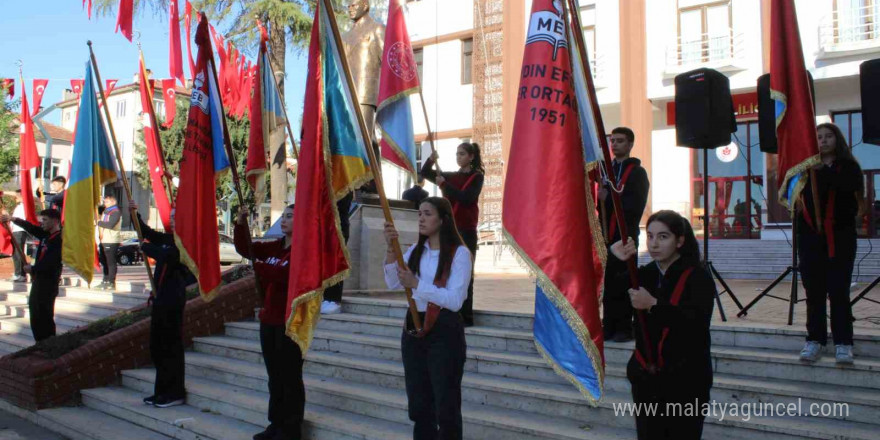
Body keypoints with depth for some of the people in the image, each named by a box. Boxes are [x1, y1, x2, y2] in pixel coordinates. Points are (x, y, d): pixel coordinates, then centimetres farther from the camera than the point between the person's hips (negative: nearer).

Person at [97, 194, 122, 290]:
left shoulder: (116, 212, -9)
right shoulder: (105, 211, 21)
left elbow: (110, 224, -23)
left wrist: (99, 222, -13)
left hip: (111, 241, -10)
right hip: (104, 241, 10)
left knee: (111, 262, -8)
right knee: (104, 262, 15)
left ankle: (111, 283, -5)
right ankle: (105, 281, 23)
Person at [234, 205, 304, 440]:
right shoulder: (274, 247, 11)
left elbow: (284, 274, -26)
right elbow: (243, 248, 11)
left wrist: (258, 266, -17)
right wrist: (241, 223, -2)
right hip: (269, 319, 8)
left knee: (290, 377, 1)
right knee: (274, 376, 15)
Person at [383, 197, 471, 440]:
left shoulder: (459, 253, -10)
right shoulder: (416, 250, 9)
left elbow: (455, 300, -17)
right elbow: (393, 284, -2)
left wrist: (417, 284, -21)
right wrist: (391, 249, -14)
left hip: (444, 331, -6)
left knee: (446, 406, 2)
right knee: (419, 404, 14)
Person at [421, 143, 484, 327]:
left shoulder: (476, 177, -2)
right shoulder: (452, 176, 15)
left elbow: (466, 197, -17)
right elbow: (425, 173, 13)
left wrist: (444, 185, -17)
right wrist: (431, 160, -6)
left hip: (466, 230, -6)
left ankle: (465, 316, -5)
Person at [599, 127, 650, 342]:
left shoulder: (637, 172, 1)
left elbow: (636, 206, -11)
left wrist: (609, 199, -16)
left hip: (625, 236, -5)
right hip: (607, 235, 5)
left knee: (622, 284, -5)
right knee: (608, 282, 5)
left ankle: (624, 328, 0)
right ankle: (609, 326, 11)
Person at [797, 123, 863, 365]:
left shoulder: (848, 167, 3)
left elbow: (850, 185, -18)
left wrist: (821, 172, -22)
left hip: (840, 237, -2)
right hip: (811, 236, 2)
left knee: (839, 290, -2)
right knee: (814, 290, 4)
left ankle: (843, 343, 3)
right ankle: (814, 340, 10)